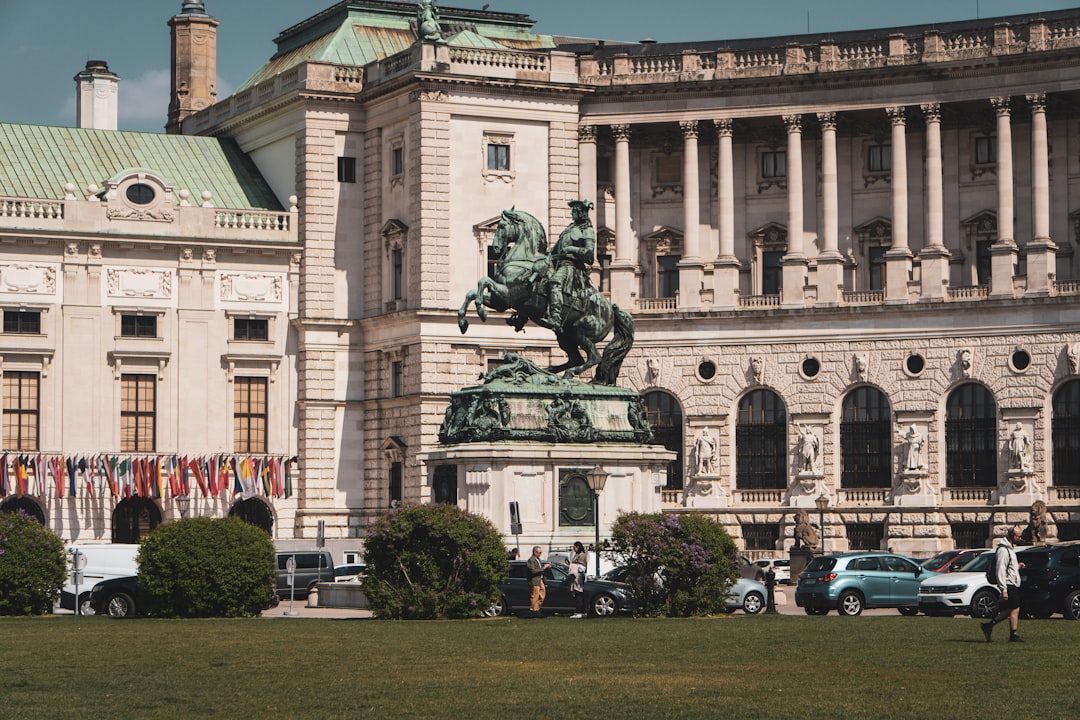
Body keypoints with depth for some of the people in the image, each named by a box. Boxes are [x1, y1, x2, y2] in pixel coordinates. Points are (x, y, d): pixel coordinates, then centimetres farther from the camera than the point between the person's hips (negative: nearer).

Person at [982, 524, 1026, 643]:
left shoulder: (1010, 548, 16)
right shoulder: (1003, 550, -16)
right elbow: (1001, 571, -20)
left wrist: (1017, 566, 9)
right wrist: (1004, 590, -22)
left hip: (1014, 584, 10)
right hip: (1009, 585, -10)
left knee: (1008, 610, 10)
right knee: (1014, 609, -6)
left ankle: (988, 625, 16)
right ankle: (1013, 635, 0)